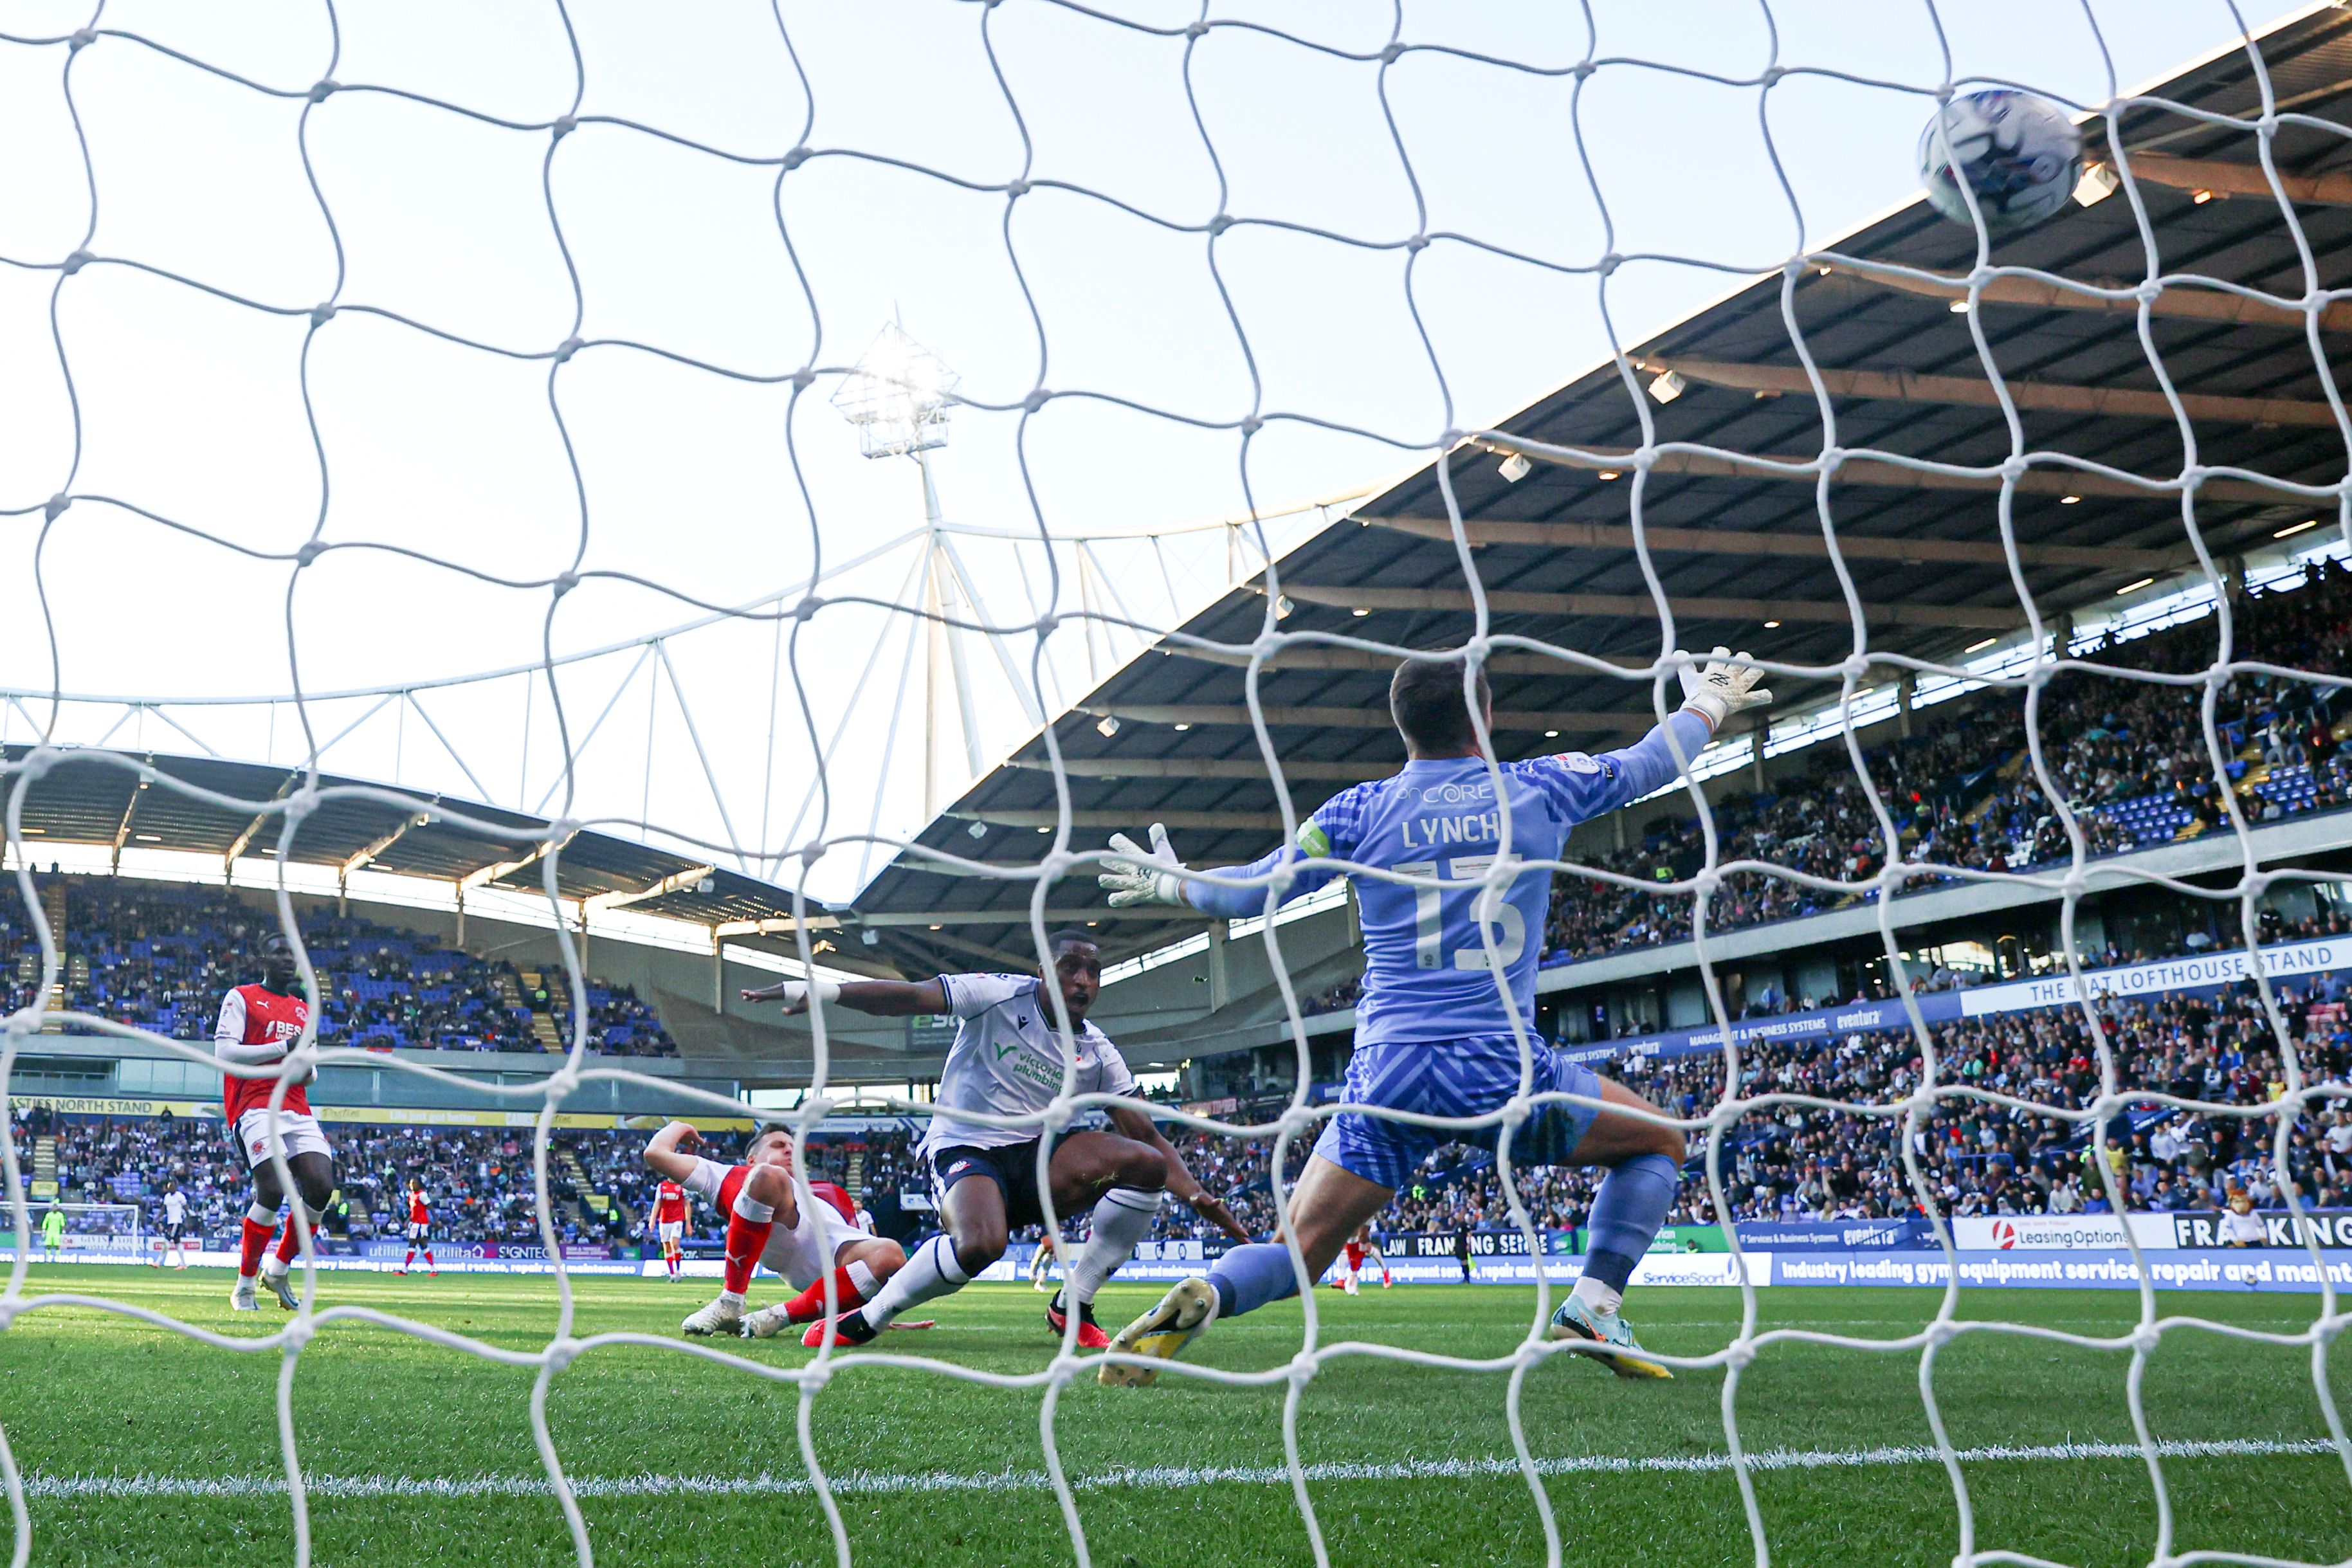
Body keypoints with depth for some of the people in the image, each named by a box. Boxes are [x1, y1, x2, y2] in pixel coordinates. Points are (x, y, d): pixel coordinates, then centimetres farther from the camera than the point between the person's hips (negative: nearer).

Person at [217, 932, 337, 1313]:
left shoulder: (303, 1010, 25)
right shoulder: (242, 998, 5)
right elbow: (224, 1053, -7)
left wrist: (307, 1069, 7)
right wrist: (283, 1047, -12)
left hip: (297, 1109, 6)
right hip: (257, 1106, -6)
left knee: (321, 1185, -12)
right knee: (273, 1189, -20)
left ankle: (278, 1270, 8)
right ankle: (244, 1286, -3)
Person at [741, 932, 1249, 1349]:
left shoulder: (1097, 1055, 6)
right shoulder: (999, 996, -7)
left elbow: (1146, 1134, 7)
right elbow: (908, 997, -16)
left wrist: (1197, 1196, -8)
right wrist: (821, 989, -28)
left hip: (1036, 1158, 5)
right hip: (965, 1148, -5)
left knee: (1145, 1164, -17)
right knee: (981, 1245, -38)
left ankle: (1072, 1308, -6)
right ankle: (864, 1321, -13)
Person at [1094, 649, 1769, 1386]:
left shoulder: (1360, 810, 5)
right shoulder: (1539, 788, 5)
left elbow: (1249, 891, 12)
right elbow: (1651, 762, 22)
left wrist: (1171, 883, 31)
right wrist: (1711, 701, 42)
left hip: (1387, 1072, 1)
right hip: (1501, 1067, -1)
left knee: (1298, 1249, 9)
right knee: (1660, 1141, 21)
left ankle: (1203, 1296, -23)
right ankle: (1593, 1307, 5)